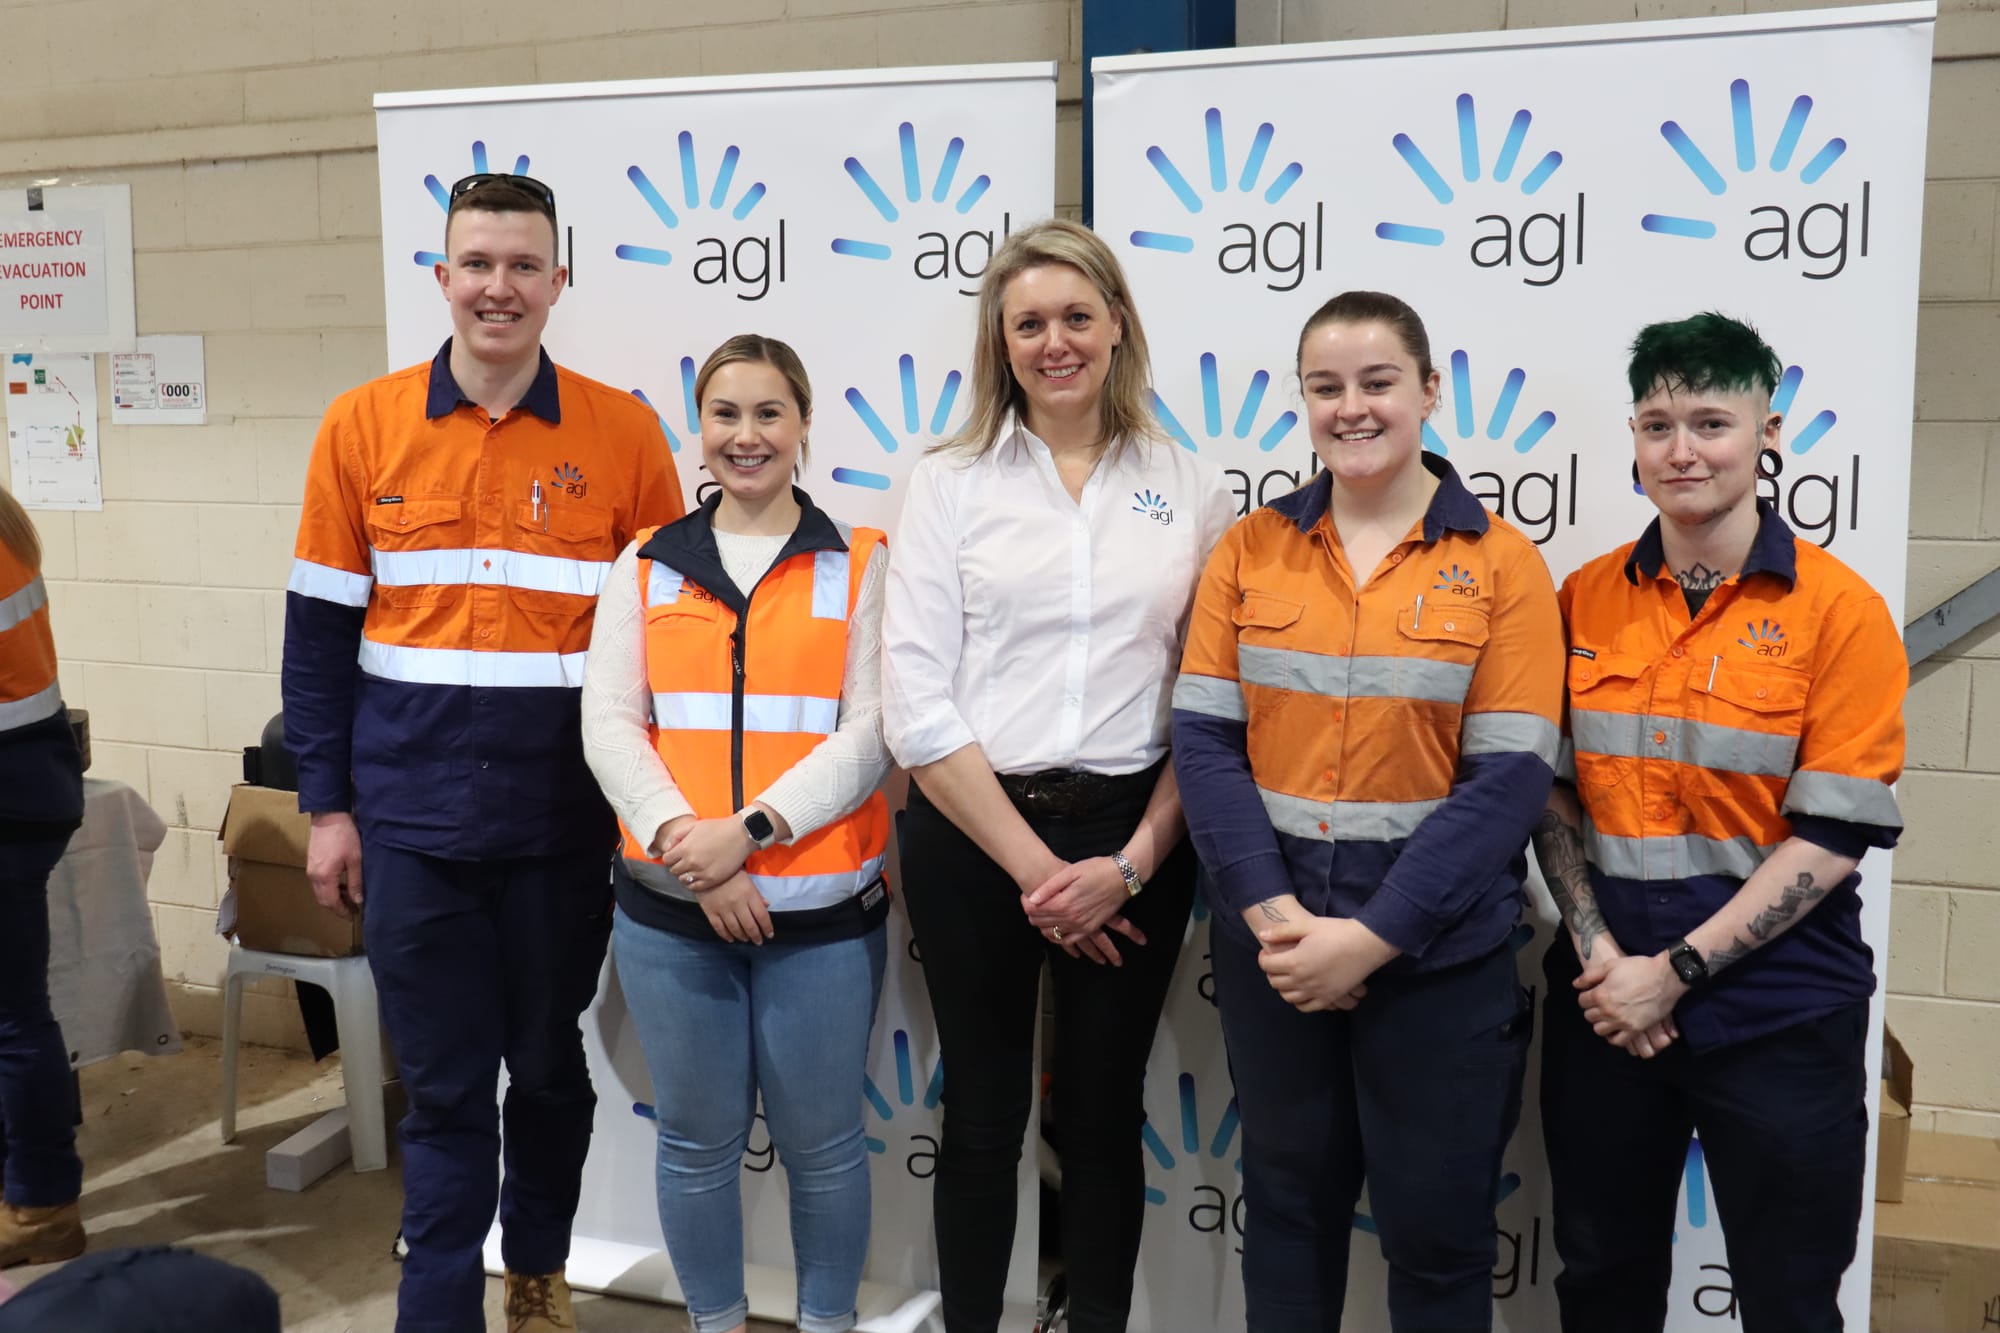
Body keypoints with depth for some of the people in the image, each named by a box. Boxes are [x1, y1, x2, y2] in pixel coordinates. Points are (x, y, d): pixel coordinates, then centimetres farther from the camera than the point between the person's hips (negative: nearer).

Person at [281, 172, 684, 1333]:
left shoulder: (622, 433, -2)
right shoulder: (361, 426, 1)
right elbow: (320, 629, 4)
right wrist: (327, 805, 2)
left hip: (565, 815, 0)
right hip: (412, 818, 0)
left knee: (549, 1063, 16)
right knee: (445, 1084, 8)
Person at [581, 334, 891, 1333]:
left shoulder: (861, 564, 2)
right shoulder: (646, 565, 9)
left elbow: (871, 730, -6)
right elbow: (608, 723, 0)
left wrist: (751, 829, -17)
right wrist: (683, 837, -15)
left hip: (823, 906, -2)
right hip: (669, 907, 2)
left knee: (819, 1141, 9)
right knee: (697, 1139, 13)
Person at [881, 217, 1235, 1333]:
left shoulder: (1192, 490, 4)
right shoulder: (952, 482, 0)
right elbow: (917, 706, -6)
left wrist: (1130, 864, -8)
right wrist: (1033, 866, -10)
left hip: (1133, 835, 1)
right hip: (974, 833, 0)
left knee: (1104, 1115, 13)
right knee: (984, 1117, 12)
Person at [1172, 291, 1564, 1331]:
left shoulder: (1501, 564, -5)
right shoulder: (1250, 550, 2)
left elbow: (1509, 778, -10)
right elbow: (1203, 741, -3)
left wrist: (1373, 935, -16)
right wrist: (1272, 912, -14)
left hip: (1436, 946, -2)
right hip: (1273, 936, 2)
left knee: (1435, 1223, 11)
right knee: (1286, 1199, 18)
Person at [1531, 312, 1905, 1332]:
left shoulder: (1840, 608, -8)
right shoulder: (1586, 598, 2)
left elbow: (1835, 830, -12)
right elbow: (1550, 789, 4)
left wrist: (1678, 969, -15)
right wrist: (1598, 951, -8)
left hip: (1777, 1008, -3)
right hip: (1606, 998, 3)